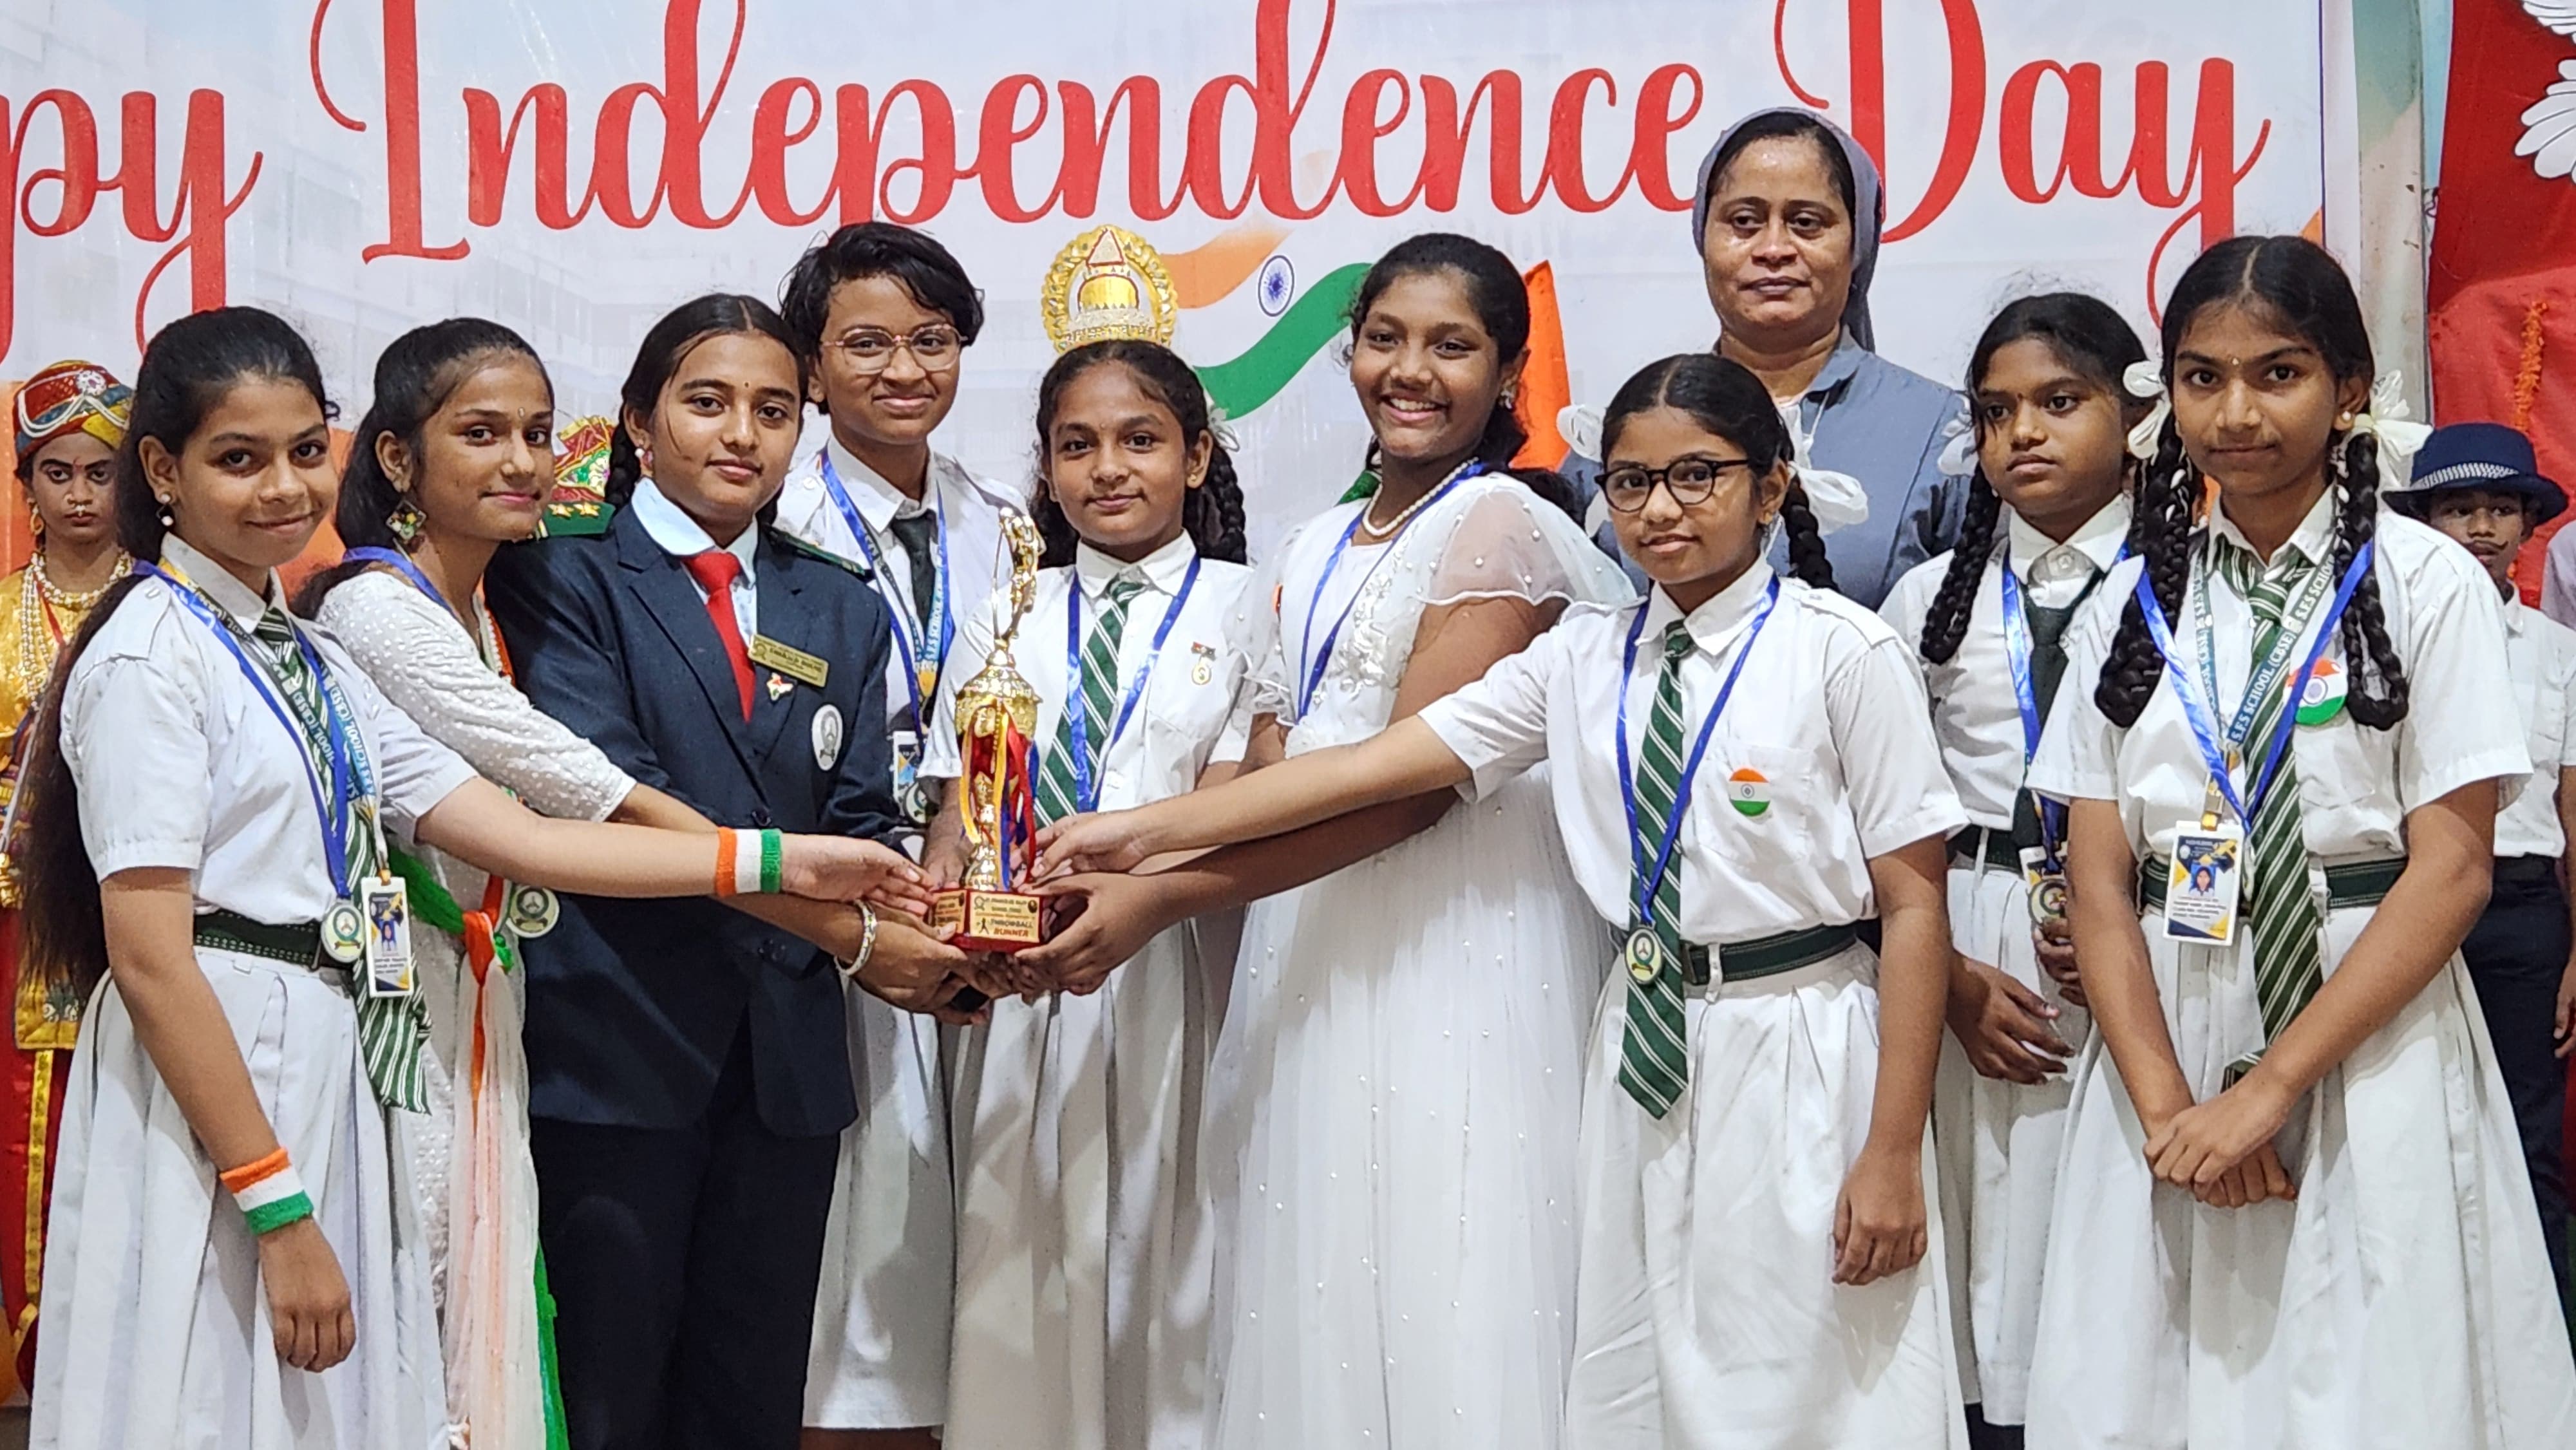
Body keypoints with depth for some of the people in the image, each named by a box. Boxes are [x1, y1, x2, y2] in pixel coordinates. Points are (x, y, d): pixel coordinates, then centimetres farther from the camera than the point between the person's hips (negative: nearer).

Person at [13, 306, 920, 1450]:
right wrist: (278, 1211, -19)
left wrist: (775, 861, 3)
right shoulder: (151, 655, -10)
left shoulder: (307, 660, 15)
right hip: (206, 1083, -8)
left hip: (325, 1076, 8)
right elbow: (149, 959, -16)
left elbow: (518, 837, 9)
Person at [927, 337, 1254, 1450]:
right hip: (1017, 989, 3)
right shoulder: (1003, 624, 14)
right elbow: (959, 809, 7)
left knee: (1159, 1253, 0)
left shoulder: (1245, 610, 4)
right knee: (1015, 1259, 3)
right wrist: (936, 901, -14)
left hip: (1172, 975, -3)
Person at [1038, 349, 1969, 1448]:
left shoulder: (1840, 654, -6)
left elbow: (1914, 907, -7)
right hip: (1644, 1057, 5)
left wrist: (1895, 1152, -12)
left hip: (1799, 1057, -4)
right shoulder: (1585, 657, 8)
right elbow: (1382, 763, 1)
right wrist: (1144, 831, -6)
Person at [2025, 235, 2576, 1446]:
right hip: (2162, 1037, 3)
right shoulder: (2133, 605, 8)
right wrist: (2165, 1104, -11)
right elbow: (2097, 880, 3)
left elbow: (2451, 869, -9)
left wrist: (2271, 1087, -16)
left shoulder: (2427, 584, -3)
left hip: (2372, 1044, -3)